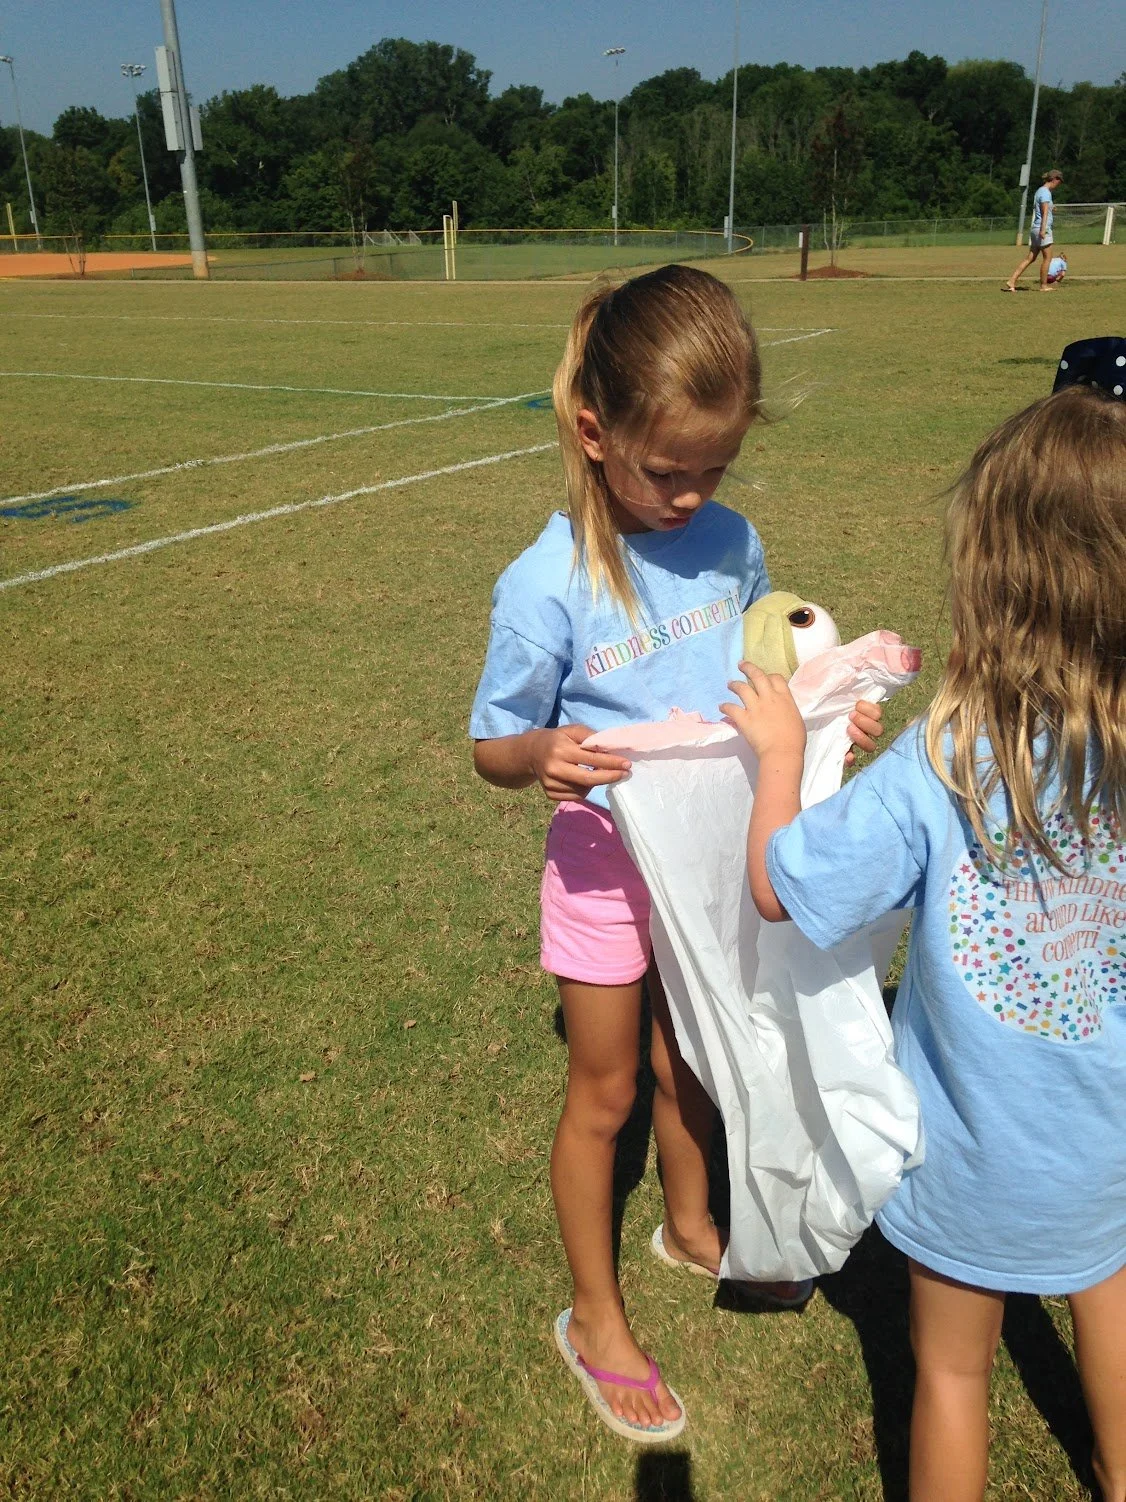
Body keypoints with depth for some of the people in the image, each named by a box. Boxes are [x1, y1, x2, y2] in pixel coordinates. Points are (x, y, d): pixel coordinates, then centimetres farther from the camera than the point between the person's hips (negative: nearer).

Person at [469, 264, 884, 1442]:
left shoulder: (730, 542, -8)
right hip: (608, 861, -4)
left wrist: (829, 713, -11)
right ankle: (594, 1319, 37)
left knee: (690, 1055, 25)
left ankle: (690, 1227, 54)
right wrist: (542, 754, -35)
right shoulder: (546, 588, -23)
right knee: (605, 1090, 13)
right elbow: (491, 747, -13)